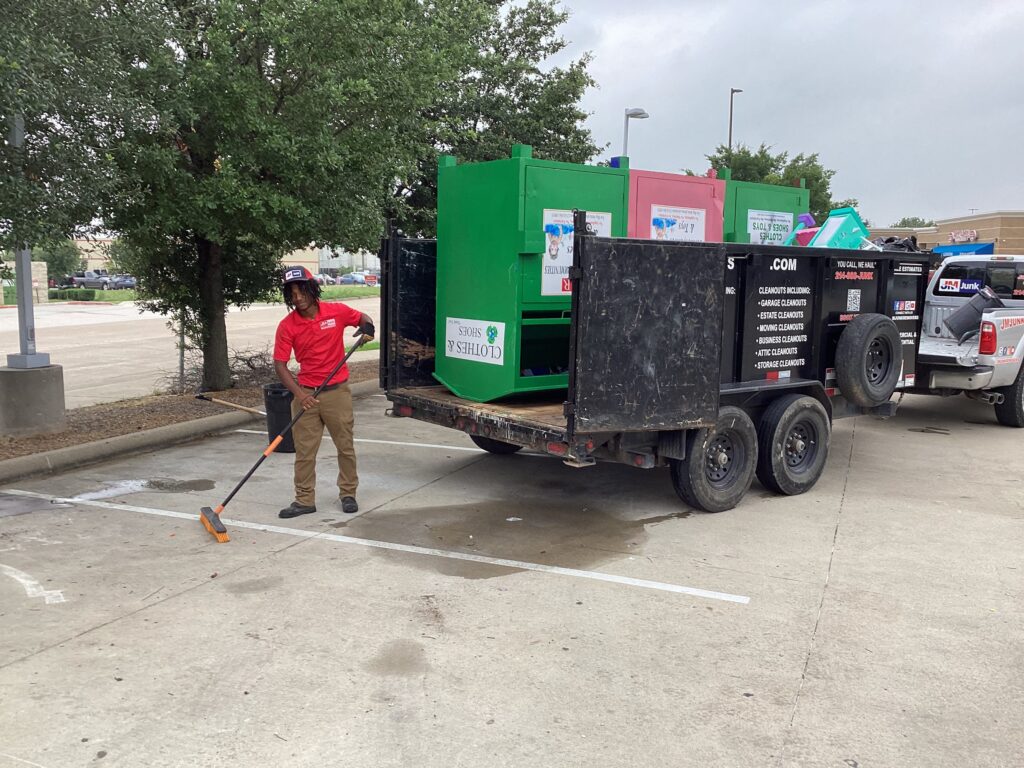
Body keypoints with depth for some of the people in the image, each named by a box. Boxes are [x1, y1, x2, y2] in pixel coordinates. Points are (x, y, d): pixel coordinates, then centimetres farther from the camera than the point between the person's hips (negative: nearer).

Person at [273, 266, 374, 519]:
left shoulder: (337, 311, -6)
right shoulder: (287, 326, -7)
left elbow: (362, 318, 14)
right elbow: (280, 364, -8)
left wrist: (367, 326, -11)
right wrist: (298, 393, -20)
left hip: (337, 391, 0)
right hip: (306, 393, 0)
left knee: (345, 446, 9)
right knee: (304, 450, 4)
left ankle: (348, 494, 24)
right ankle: (304, 500, 14)